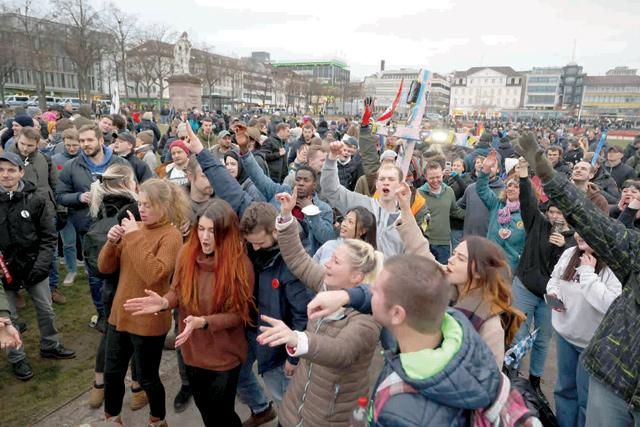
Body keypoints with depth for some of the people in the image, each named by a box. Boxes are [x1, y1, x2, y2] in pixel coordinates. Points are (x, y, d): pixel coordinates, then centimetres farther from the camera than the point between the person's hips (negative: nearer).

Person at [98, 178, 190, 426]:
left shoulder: (171, 235, -16)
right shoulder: (134, 228, 3)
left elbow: (154, 274, -30)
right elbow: (105, 268, 5)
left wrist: (136, 237, -27)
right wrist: (112, 242, -14)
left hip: (149, 321, -6)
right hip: (120, 315, 6)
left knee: (147, 378, 12)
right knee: (112, 373, 21)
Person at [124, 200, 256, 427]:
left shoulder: (240, 264, -23)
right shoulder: (187, 253, -11)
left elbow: (237, 314, -18)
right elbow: (178, 292, 0)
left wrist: (202, 322, -32)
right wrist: (163, 302, -22)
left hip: (224, 356, -4)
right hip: (193, 351, 4)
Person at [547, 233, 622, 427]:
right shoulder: (568, 254, -5)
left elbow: (610, 305, -34)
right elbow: (555, 278, 12)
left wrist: (588, 273, -29)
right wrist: (553, 293, -9)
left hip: (593, 341, -5)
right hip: (564, 333, 6)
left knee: (587, 395, 13)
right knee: (565, 387, 23)